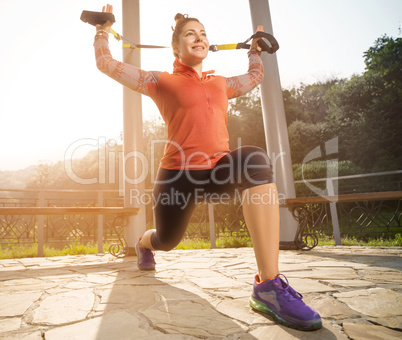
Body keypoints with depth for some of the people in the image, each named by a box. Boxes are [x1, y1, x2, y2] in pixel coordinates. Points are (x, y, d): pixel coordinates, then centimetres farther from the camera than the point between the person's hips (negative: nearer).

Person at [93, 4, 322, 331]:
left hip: (219, 169, 2)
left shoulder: (221, 83, 19)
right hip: (178, 175, -2)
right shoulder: (161, 81, 7)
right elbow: (106, 63, 10)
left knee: (256, 160, -33)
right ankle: (143, 243, 60)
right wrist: (104, 29, 18)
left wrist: (255, 49, 42)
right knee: (166, 240, 15)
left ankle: (269, 285, -35)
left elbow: (254, 76, 39)